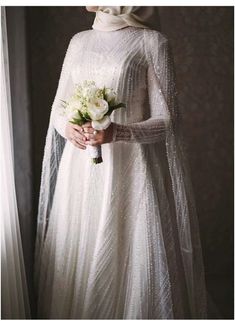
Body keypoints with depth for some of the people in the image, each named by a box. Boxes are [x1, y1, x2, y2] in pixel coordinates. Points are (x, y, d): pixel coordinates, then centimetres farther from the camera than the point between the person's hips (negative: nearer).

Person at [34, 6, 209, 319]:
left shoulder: (151, 42, -3)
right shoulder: (79, 41, 13)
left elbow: (166, 121, -7)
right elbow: (58, 107, 15)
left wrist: (119, 132, -23)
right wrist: (67, 127, -8)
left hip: (128, 171, -4)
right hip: (79, 172, 5)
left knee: (130, 259, -2)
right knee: (76, 257, 9)